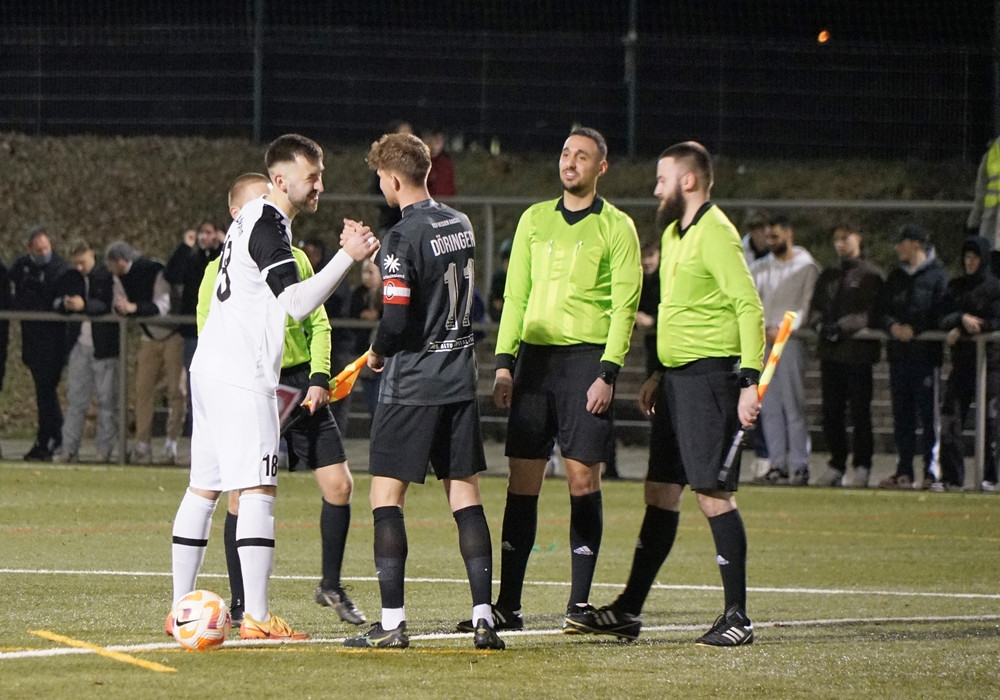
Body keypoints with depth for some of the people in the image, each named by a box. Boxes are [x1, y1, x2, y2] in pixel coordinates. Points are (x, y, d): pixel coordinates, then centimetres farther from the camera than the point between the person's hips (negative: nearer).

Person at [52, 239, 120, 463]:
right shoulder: (72, 277, 11)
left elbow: (110, 305, -14)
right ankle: (69, 448, 6)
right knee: (75, 398, 5)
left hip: (104, 344, -5)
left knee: (107, 399, 0)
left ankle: (106, 448, 5)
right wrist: (64, 304, -12)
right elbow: (59, 304, 12)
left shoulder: (108, 277, -5)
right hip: (80, 344, 5)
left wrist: (85, 305, -27)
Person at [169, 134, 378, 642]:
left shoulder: (253, 218, 18)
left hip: (211, 367, 11)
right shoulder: (268, 226, -13)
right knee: (259, 489, -12)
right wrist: (348, 257, -25)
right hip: (241, 376, -11)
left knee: (203, 488, 12)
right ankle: (256, 618, -16)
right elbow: (296, 304, -23)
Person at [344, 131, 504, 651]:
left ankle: (392, 623, -4)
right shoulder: (461, 226, 8)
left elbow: (396, 319, -20)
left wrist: (377, 353, -1)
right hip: (460, 379, 7)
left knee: (386, 494, 0)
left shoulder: (403, 237, -15)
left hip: (412, 386, -7)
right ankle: (483, 618, 3)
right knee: (464, 493, 8)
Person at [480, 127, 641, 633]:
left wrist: (607, 372, -12)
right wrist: (504, 361, 5)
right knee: (522, 481, 1)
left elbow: (625, 306, -3)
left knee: (582, 477, -5)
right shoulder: (535, 219, 14)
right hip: (535, 354, 4)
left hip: (586, 357, -4)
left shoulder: (615, 227, 2)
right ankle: (508, 605, 2)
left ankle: (580, 602, 0)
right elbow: (515, 294, 15)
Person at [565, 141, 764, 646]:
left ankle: (737, 618, -5)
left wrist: (750, 381, -24)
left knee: (713, 492, -9)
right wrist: (659, 375, 24)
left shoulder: (714, 234, -13)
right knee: (660, 494, 11)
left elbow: (749, 307, -18)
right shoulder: (674, 233, 17)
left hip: (709, 376, -10)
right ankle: (627, 612, 14)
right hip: (677, 377, 10)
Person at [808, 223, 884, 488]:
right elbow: (815, 308, 17)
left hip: (858, 350, -6)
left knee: (860, 411, -4)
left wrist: (843, 326, -19)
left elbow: (872, 313, -9)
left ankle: (862, 467, 1)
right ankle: (836, 465, 12)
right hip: (830, 352, 6)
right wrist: (822, 325, -5)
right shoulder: (828, 276, 21)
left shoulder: (870, 275, 1)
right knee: (831, 412, 5)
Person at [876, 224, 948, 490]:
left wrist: (915, 330, -16)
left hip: (926, 353, -6)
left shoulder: (937, 276, -1)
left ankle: (931, 471, -4)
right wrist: (893, 327, -6)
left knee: (929, 414, -6)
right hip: (899, 354, 6)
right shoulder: (895, 277, 18)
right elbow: (882, 311, 15)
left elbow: (941, 315, -8)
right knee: (901, 416, 7)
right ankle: (903, 471, 12)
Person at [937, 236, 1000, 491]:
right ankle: (951, 477, 2)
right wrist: (962, 319, -16)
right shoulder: (956, 286, 14)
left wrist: (962, 331, -11)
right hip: (962, 362, 5)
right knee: (950, 416, -2)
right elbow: (944, 317, 4)